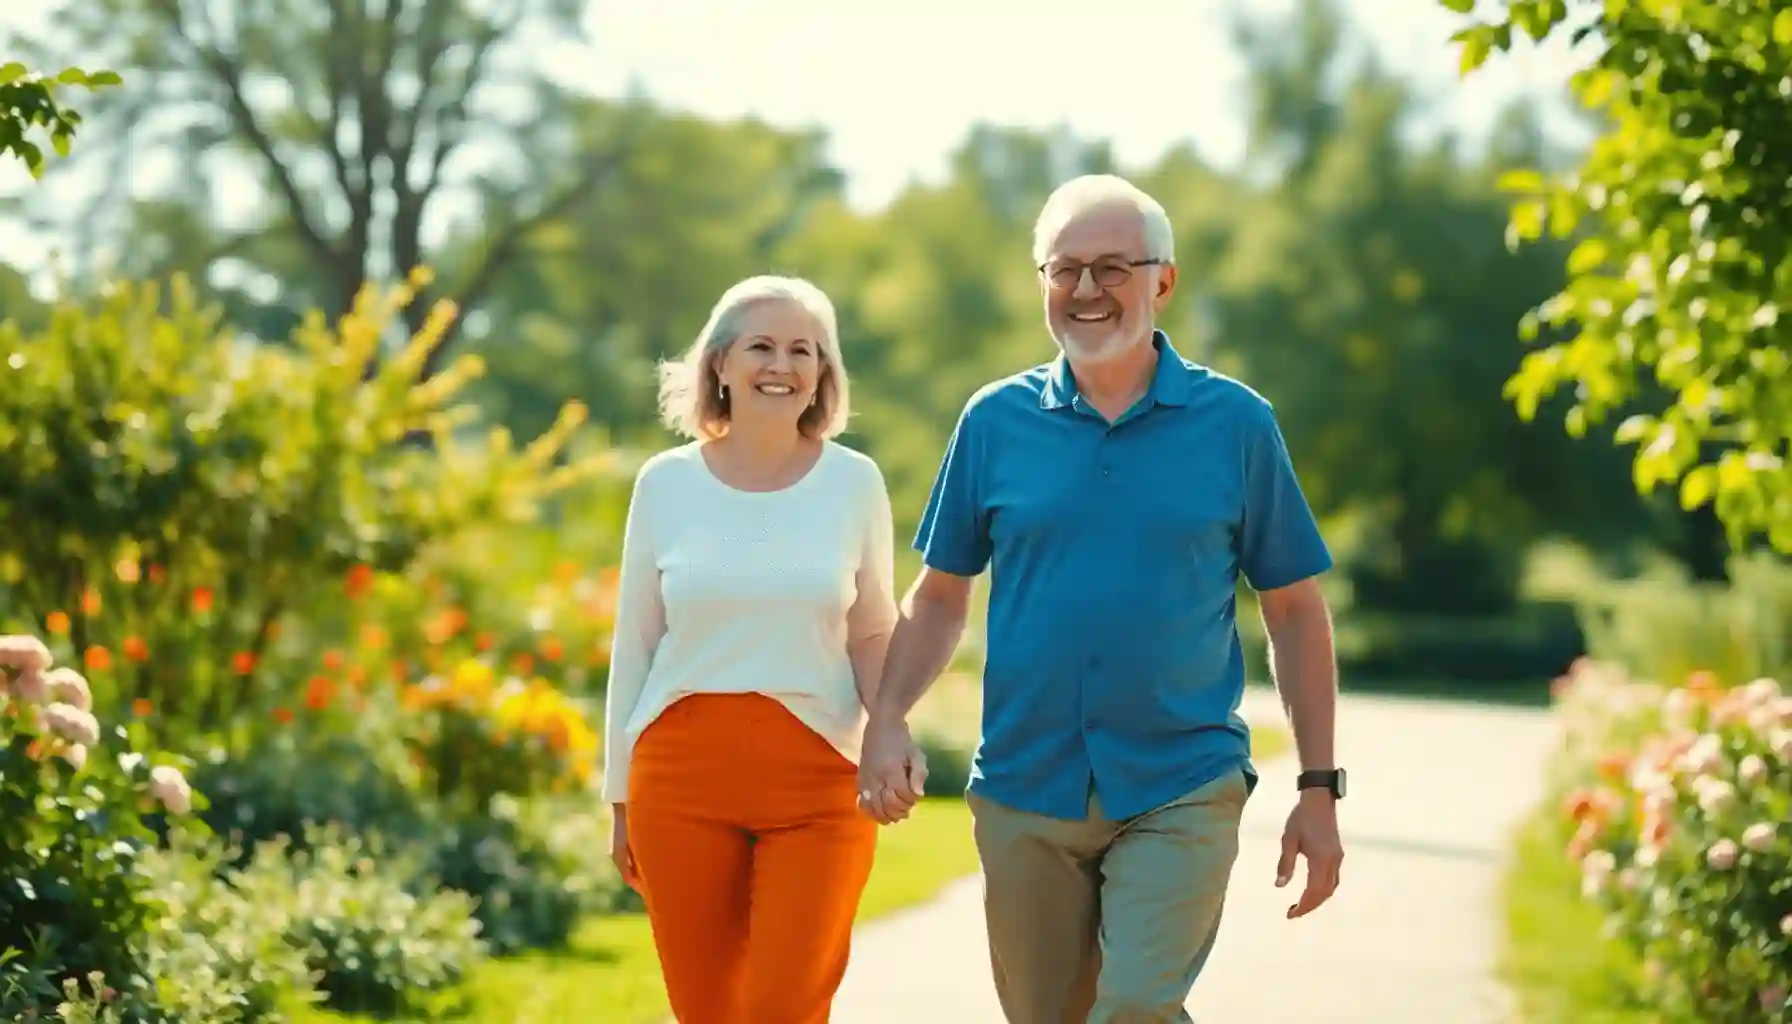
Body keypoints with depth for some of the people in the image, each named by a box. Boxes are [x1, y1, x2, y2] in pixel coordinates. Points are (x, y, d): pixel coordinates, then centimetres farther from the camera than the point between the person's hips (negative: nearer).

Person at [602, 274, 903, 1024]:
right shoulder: (666, 483, 3)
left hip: (818, 776, -1)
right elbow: (635, 647, 9)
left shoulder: (854, 483, 2)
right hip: (682, 772, 1)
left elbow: (873, 634, 9)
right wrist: (620, 795, 9)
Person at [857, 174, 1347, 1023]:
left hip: (1181, 791, -3)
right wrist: (885, 720, -5)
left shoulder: (1234, 422, 1)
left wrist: (1320, 789, 1)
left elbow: (1295, 610, 5)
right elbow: (940, 595, 11)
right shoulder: (995, 421, 5)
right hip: (1025, 791, 3)